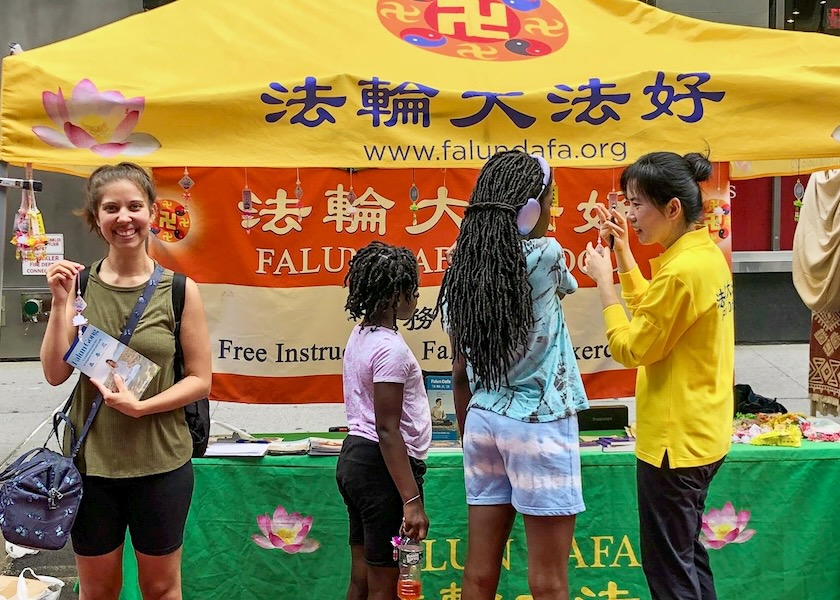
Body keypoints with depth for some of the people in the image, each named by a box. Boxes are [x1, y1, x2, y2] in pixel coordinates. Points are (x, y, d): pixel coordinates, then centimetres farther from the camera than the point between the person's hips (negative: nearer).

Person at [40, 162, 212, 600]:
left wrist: (141, 407, -18)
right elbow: (55, 374, -5)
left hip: (161, 463, -1)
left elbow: (200, 380, -6)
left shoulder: (178, 290, -7)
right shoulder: (78, 284, -2)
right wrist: (61, 303, -14)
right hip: (91, 461, 2)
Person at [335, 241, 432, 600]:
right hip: (382, 466, -10)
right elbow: (387, 430, -23)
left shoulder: (361, 335, 10)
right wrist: (411, 500, -24)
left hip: (354, 456, 10)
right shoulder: (391, 348, -19)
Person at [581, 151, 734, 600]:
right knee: (687, 551, 22)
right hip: (702, 433, 10)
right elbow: (653, 314, 16)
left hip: (674, 440, -10)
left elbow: (630, 348, -17)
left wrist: (603, 281, -9)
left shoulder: (682, 269, -24)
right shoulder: (708, 253, 5)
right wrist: (623, 253, 12)